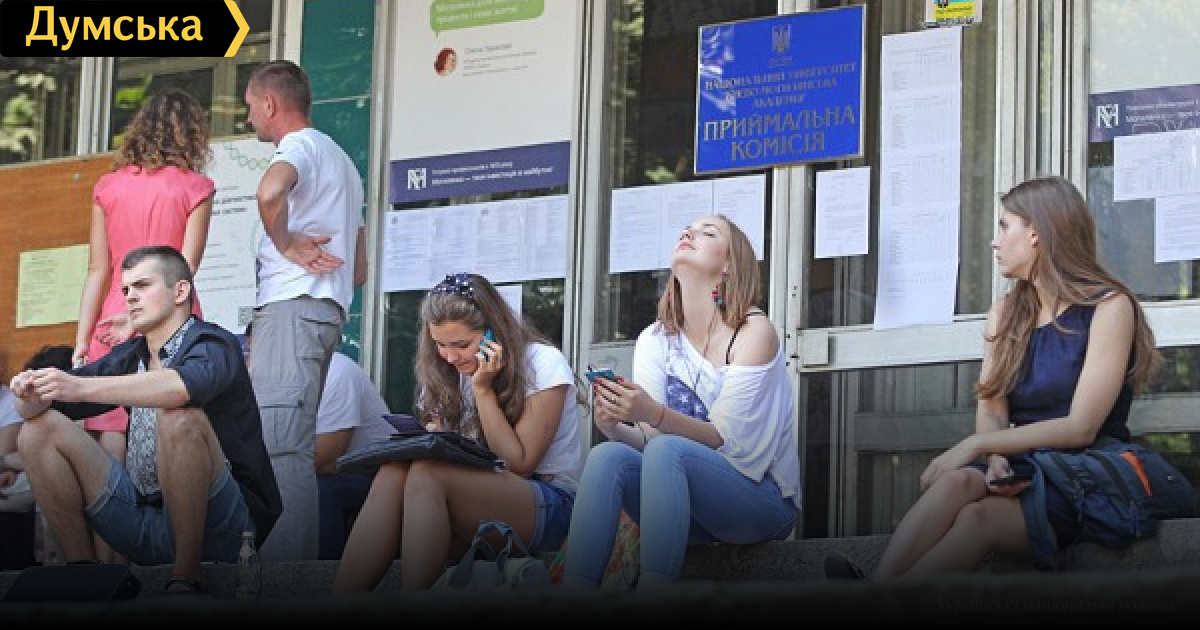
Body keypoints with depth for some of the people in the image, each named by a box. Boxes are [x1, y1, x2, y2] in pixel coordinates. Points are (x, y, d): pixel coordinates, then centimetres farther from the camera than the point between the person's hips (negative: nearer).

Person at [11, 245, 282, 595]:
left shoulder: (212, 344, -5)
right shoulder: (128, 357, 14)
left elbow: (183, 386, -31)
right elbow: (37, 408, 11)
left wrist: (81, 386, -37)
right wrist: (31, 394, -15)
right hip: (146, 522, 7)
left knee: (179, 416, -33)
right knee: (40, 430, 1)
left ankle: (185, 578, -25)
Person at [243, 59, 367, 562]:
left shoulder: (300, 145, -2)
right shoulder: (341, 162, 29)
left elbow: (270, 191, -29)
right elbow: (359, 270, 31)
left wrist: (285, 244, -13)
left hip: (292, 307, -10)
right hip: (327, 308, 10)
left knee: (279, 446, -17)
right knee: (292, 450, 7)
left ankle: (283, 572, -26)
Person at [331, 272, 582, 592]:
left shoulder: (543, 363, -4)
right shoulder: (453, 372, 13)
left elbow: (519, 464, -9)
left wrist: (483, 389, -12)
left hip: (548, 506, -5)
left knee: (427, 473, -31)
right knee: (391, 475, -26)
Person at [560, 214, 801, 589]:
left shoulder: (754, 331, -8)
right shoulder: (655, 339, 8)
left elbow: (726, 439, -15)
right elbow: (647, 440, 0)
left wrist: (655, 414, -32)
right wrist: (612, 426, -23)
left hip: (762, 502, -4)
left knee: (668, 450, -32)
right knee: (607, 455, -24)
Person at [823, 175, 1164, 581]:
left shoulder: (1108, 306, -3)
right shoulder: (1005, 314, 17)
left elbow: (1080, 427, -12)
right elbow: (990, 413, 5)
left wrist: (974, 446, -16)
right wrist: (995, 461, -19)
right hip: (1020, 470, 4)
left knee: (976, 518, -35)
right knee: (957, 481, -33)